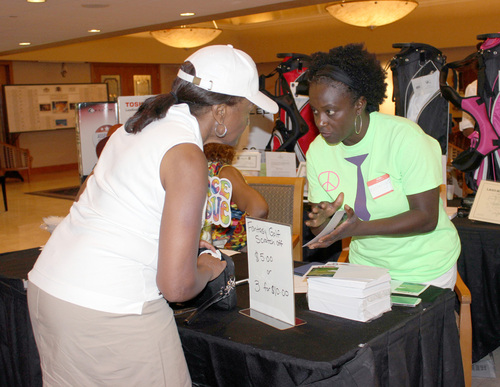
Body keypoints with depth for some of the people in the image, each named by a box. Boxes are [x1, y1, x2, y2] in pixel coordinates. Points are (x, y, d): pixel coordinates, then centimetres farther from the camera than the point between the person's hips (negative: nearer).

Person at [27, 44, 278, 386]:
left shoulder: (137, 126, 9)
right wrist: (207, 269, 3)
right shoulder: (187, 157, -16)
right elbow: (177, 286, -19)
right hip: (109, 311, -9)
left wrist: (186, 242, 27)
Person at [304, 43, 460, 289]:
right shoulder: (317, 151, -5)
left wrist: (360, 227, -30)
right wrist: (322, 218, -23)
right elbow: (320, 229, 0)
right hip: (365, 264, 4)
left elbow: (427, 217, -20)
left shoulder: (405, 138, -18)